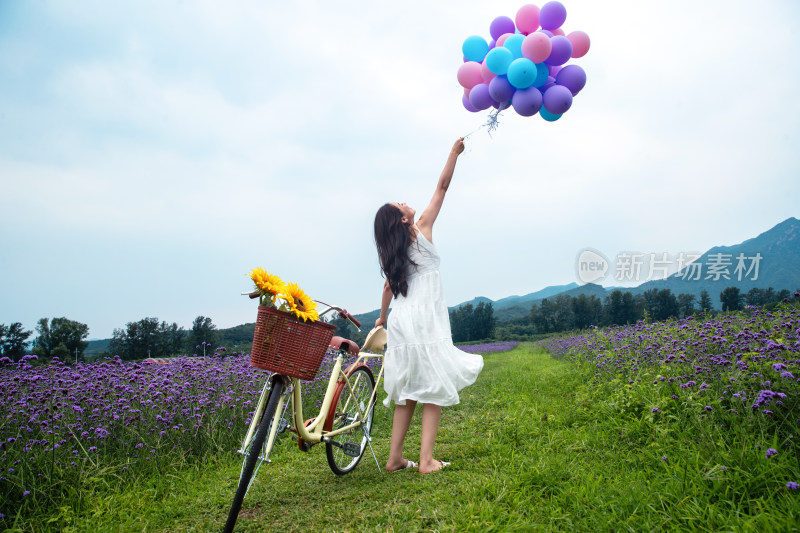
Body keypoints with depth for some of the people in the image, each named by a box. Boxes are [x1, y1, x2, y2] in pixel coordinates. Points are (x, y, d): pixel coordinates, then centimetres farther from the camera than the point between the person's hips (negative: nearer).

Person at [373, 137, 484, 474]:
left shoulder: (390, 251, 12)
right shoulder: (422, 229, -2)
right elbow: (442, 187, 4)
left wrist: (382, 318, 33)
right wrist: (454, 152, 13)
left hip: (401, 323, 6)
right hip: (425, 321, -6)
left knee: (408, 392, 12)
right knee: (433, 390, -2)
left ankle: (395, 457, 14)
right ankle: (426, 460, -3)